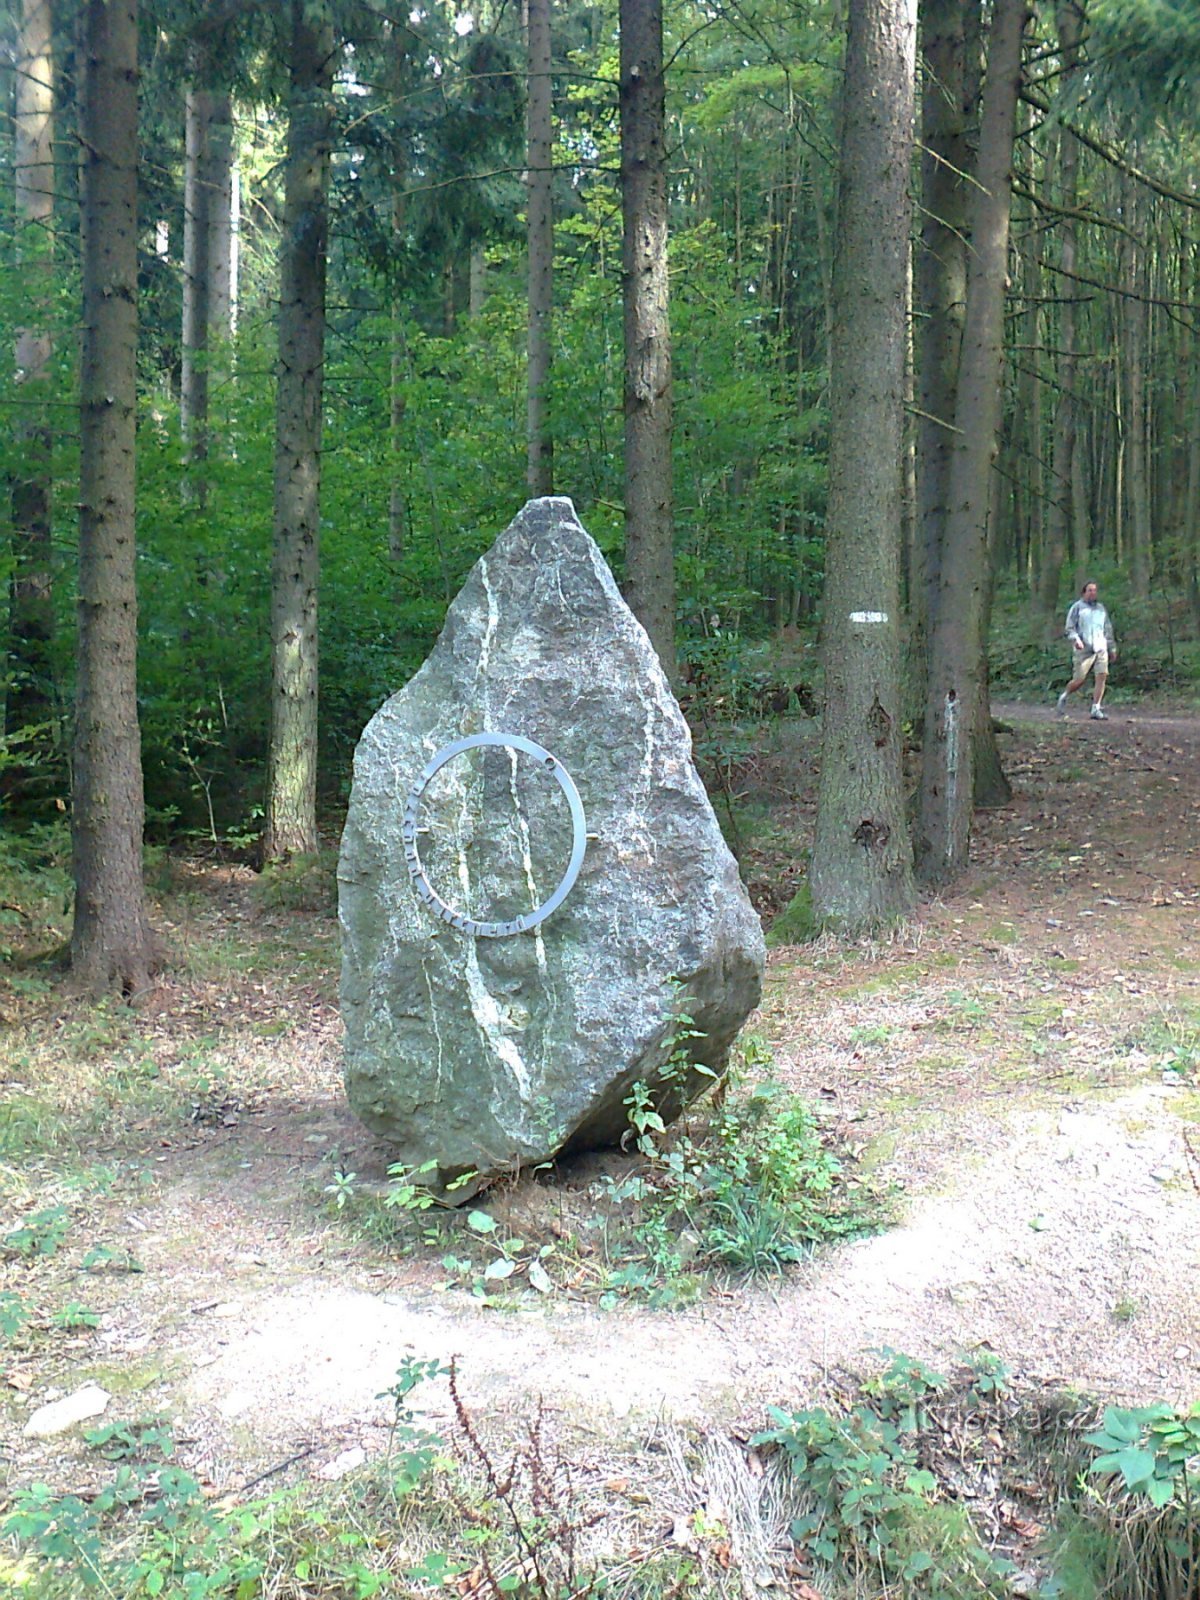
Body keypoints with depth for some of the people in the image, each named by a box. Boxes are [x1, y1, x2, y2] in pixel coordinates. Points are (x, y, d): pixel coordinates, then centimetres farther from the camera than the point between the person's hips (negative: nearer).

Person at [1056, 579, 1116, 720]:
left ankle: (1096, 709, -8)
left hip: (1101, 649, 5)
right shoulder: (1077, 607, 3)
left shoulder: (1101, 608, 19)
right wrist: (1076, 639, -22)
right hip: (1083, 650, -5)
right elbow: (1070, 628, -3)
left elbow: (1108, 629, 24)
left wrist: (1112, 648, 22)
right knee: (1079, 680, -6)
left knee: (1102, 676, -10)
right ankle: (1064, 697, 23)